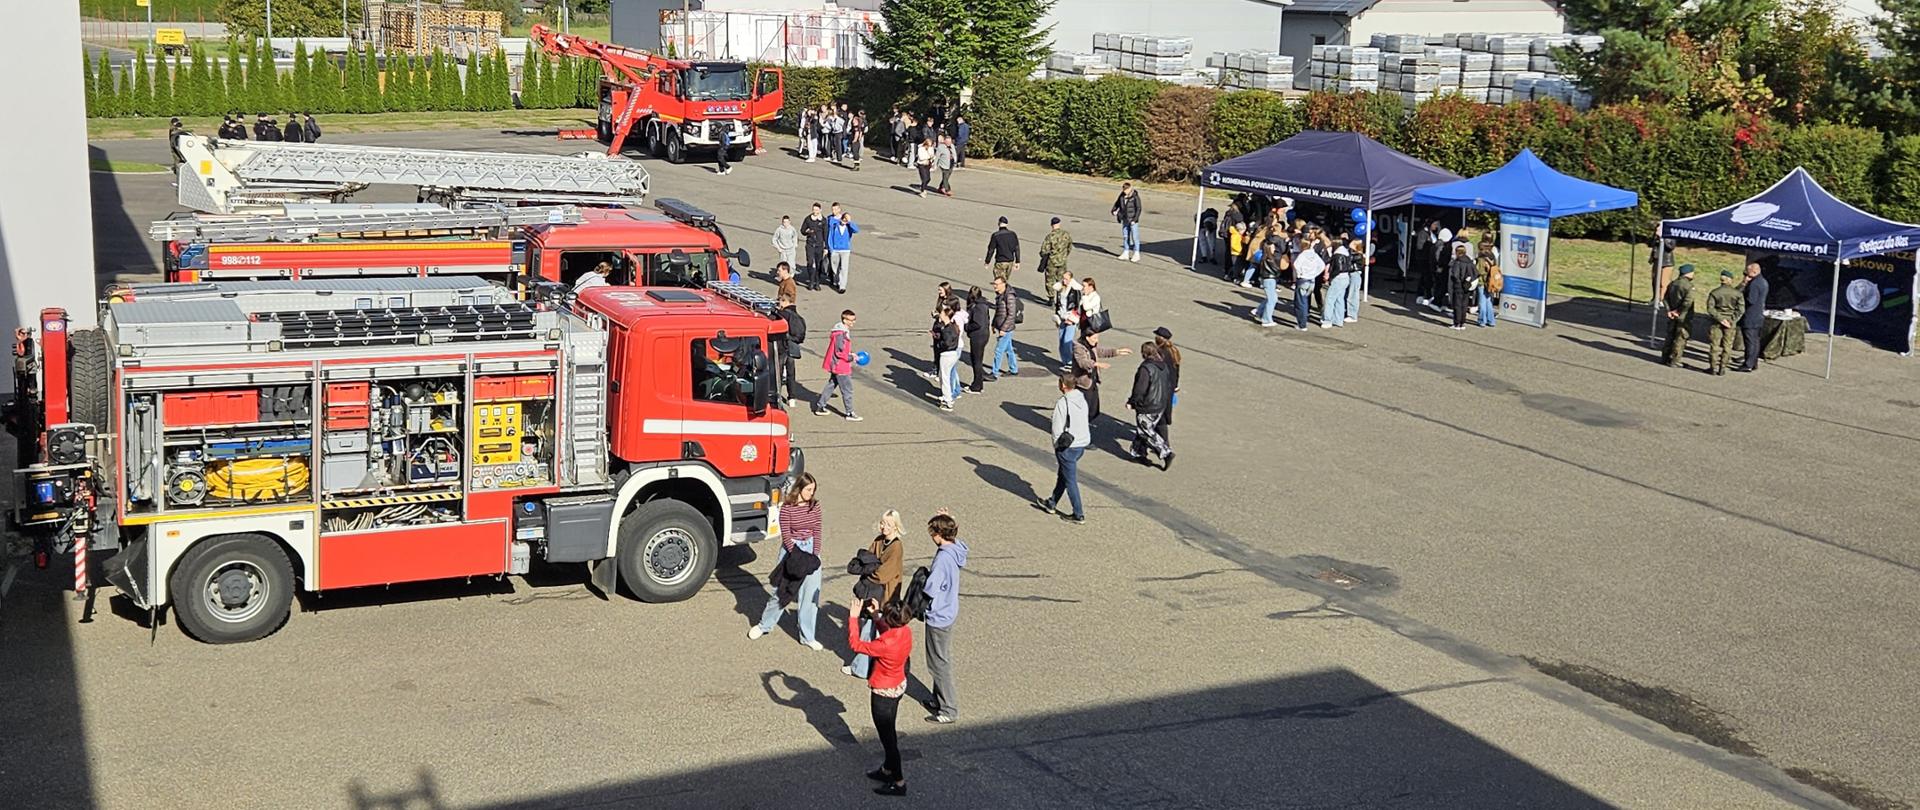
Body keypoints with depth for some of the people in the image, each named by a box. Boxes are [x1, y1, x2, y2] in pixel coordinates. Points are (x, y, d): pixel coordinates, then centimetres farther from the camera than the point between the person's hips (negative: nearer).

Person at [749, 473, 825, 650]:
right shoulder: (787, 508, -12)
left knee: (811, 594, 2)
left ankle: (807, 637, 11)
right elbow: (786, 535, -12)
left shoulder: (814, 506, 0)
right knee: (782, 590, 6)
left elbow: (817, 532, 2)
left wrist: (815, 554, -10)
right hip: (790, 549, -3)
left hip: (811, 549, 4)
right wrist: (797, 557, -21)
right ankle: (765, 625, 28)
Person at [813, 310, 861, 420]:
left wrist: (850, 353, 7)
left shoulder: (845, 331, 10)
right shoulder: (840, 334, -23)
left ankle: (820, 407, 28)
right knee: (847, 389, -2)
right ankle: (850, 413, 5)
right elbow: (839, 352, -24)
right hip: (840, 366, -11)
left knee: (831, 385, 19)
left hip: (836, 366, 11)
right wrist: (851, 358, -16)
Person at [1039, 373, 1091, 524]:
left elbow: (1057, 428, -17)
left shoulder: (1062, 403, -21)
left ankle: (1079, 515, 10)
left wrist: (1057, 445, -2)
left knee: (1070, 480, 4)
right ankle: (1052, 503, 38)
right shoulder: (1082, 399, 1)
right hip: (1082, 443, 8)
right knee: (1062, 474, 23)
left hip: (1068, 446, -8)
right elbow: (1084, 421, 9)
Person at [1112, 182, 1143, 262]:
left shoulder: (1135, 197, -12)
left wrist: (1135, 219, -18)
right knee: (1125, 236, 11)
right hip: (1125, 220, 6)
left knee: (1135, 237, -2)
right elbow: (1117, 204, 18)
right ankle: (1125, 253, 19)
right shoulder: (1122, 196, 4)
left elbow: (1138, 209, -13)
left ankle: (1136, 254, 5)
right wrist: (1114, 211, -2)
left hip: (1133, 220, -6)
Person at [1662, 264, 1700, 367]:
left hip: (1672, 316, 7)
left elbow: (1666, 298, 6)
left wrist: (1669, 311, -1)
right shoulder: (1688, 286, -17)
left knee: (1670, 336, 17)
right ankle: (1674, 361, 2)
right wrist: (1679, 311, -15)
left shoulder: (1672, 284, 7)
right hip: (1684, 317, -7)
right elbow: (1688, 301, -27)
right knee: (1680, 339, 1)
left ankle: (1666, 357, 24)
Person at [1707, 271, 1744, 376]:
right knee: (1727, 346, 9)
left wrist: (1720, 318, -10)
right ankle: (1722, 369, 11)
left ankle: (1713, 368, 10)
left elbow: (1710, 308, -11)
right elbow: (1741, 309, -9)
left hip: (1717, 321, -1)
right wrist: (1733, 320, -5)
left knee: (1714, 345, 8)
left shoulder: (1714, 292, -6)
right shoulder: (1737, 293, -5)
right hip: (1731, 323, 1)